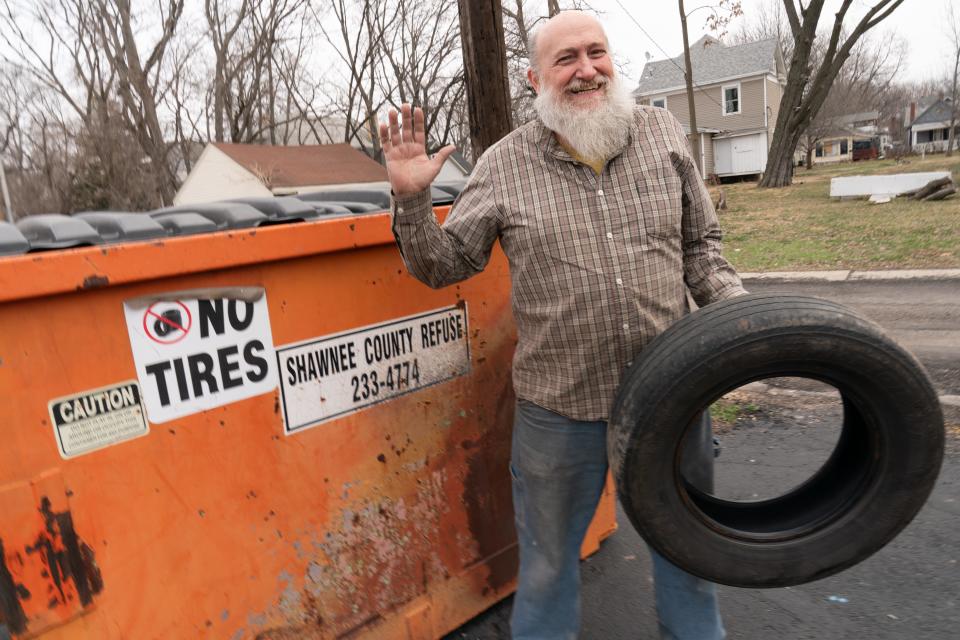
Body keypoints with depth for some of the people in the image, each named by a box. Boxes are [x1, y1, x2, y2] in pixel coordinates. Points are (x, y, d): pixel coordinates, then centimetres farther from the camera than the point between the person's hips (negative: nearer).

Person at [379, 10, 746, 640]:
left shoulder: (664, 132, 2)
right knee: (547, 561, 18)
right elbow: (444, 264, 0)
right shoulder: (504, 164, -4)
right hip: (558, 407, -2)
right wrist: (411, 197, -15)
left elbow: (700, 244, 10)